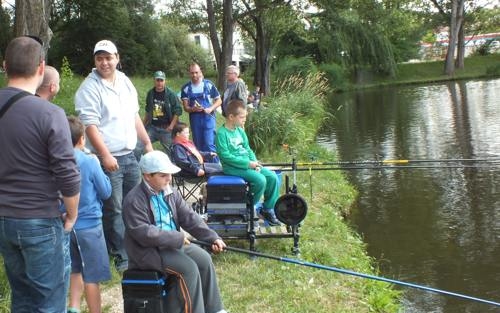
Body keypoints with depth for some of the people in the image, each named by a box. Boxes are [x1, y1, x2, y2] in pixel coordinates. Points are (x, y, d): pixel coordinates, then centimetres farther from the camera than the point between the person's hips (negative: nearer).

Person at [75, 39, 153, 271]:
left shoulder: (125, 81, 11)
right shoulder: (90, 88, -11)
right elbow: (90, 126, -17)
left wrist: (147, 143, 16)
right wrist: (105, 156, -23)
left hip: (130, 154, 7)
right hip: (108, 158, -7)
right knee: (114, 209, -1)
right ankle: (121, 257, 10)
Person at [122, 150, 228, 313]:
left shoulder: (170, 193, 6)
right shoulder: (134, 200, -18)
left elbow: (190, 217, 2)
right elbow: (144, 234, -25)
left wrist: (213, 237, -11)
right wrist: (177, 238, -22)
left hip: (173, 244, 8)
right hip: (148, 250, -7)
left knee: (204, 259, -10)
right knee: (188, 267, -24)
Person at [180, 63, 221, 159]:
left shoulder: (208, 85, -2)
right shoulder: (186, 88, 4)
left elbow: (219, 100, 4)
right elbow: (185, 107, 4)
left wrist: (211, 108, -14)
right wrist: (193, 109, -19)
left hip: (208, 117, -3)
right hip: (195, 119, 3)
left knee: (209, 144, -12)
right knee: (199, 146, 10)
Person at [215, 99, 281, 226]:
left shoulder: (240, 130, 12)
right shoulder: (221, 133, -12)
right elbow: (226, 156, -18)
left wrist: (254, 161, -3)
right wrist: (247, 163, -19)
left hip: (248, 163, 8)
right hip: (232, 167, -8)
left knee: (272, 177, -8)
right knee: (260, 180, -26)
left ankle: (268, 209, 5)